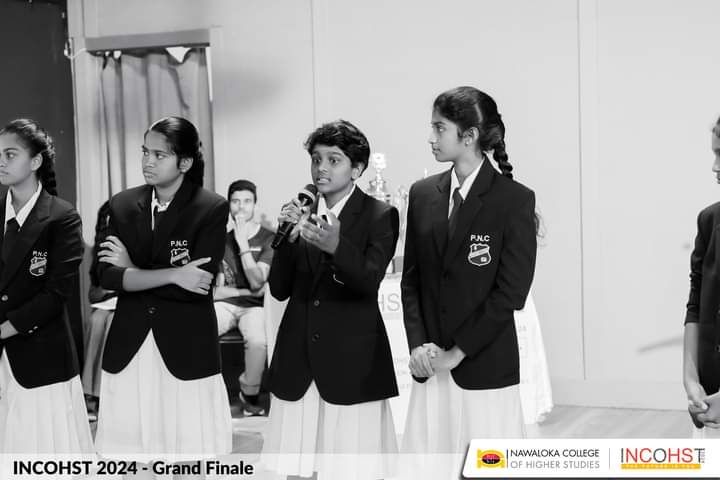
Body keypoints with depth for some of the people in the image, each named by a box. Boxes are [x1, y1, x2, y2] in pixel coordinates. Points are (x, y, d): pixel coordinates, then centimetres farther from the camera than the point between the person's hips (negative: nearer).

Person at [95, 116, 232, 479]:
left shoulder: (212, 209, -7)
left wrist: (133, 268, -7)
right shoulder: (122, 205, 5)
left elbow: (197, 285, -16)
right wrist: (171, 274, -18)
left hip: (186, 351, -3)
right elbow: (108, 277, -6)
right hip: (129, 349, 3)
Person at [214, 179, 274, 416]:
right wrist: (248, 291, -4)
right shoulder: (221, 237, 7)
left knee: (258, 341, -35)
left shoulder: (267, 239, 0)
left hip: (254, 306, -2)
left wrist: (244, 244, -12)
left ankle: (250, 395, -7)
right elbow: (214, 290, 5)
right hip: (224, 305, 2)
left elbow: (257, 283, -12)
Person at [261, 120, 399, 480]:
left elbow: (369, 280, -17)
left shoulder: (380, 216, -2)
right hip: (298, 363, 4)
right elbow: (279, 290, 4)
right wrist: (288, 238, -12)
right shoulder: (301, 211, 9)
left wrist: (335, 246, -36)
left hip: (352, 363, -4)